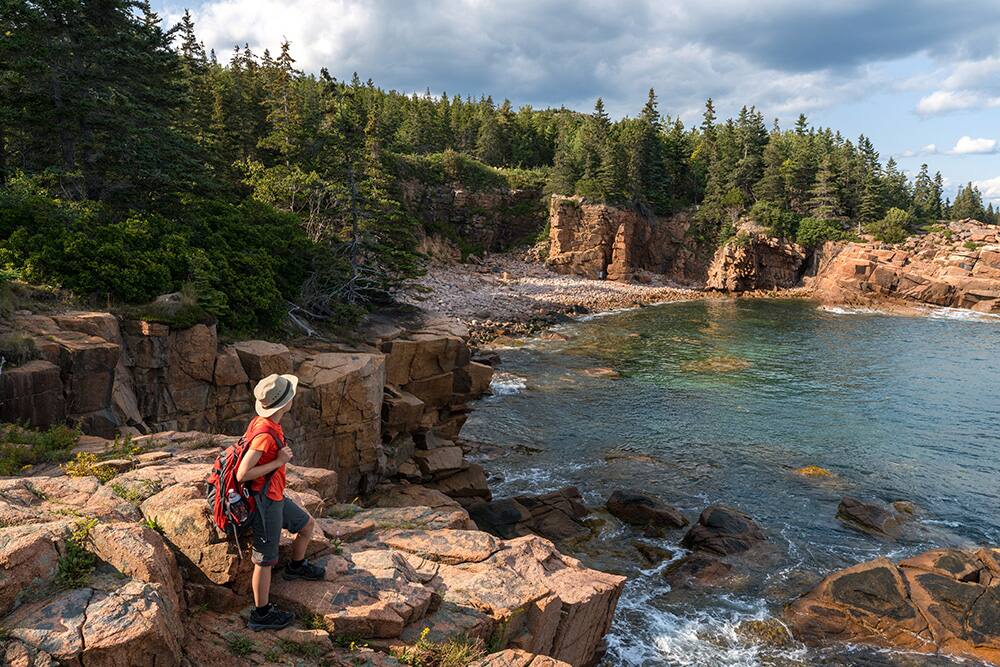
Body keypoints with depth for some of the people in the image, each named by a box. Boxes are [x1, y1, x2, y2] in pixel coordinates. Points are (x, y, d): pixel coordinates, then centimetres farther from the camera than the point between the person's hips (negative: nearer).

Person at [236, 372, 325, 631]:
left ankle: (296, 566, 48)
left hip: (275, 496, 10)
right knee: (265, 559, 3)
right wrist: (278, 462, -24)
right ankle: (261, 614, 17)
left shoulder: (265, 423, 1)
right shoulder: (265, 434, -29)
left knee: (307, 524, 24)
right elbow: (242, 474, -29)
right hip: (265, 502, -10)